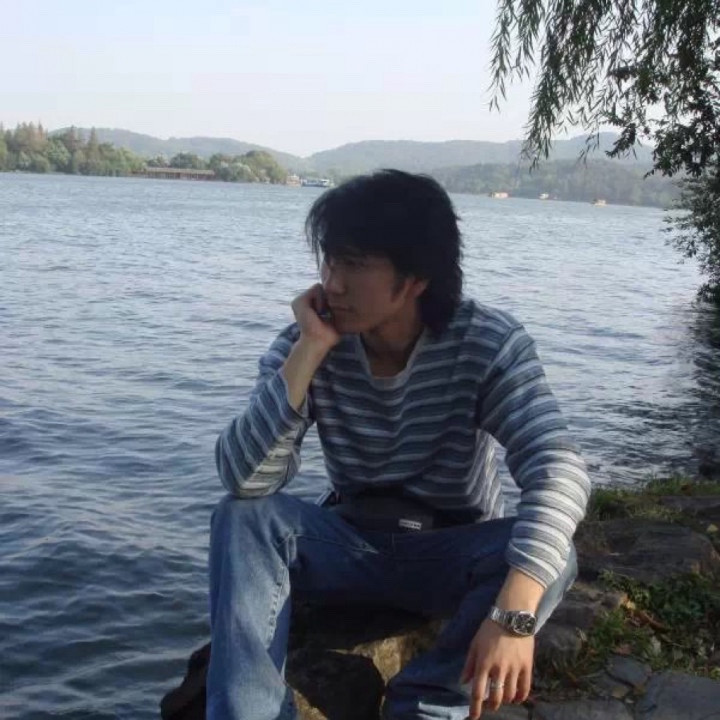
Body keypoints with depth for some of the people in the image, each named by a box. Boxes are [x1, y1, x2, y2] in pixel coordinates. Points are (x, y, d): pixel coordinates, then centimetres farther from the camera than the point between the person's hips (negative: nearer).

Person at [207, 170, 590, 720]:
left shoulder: (488, 343, -21)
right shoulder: (306, 344, -15)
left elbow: (559, 472, -33)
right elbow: (243, 478, -25)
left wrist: (515, 611, -47)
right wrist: (310, 351, -32)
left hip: (453, 557, -1)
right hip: (354, 546, 2)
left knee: (550, 557, -32)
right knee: (242, 517, -25)